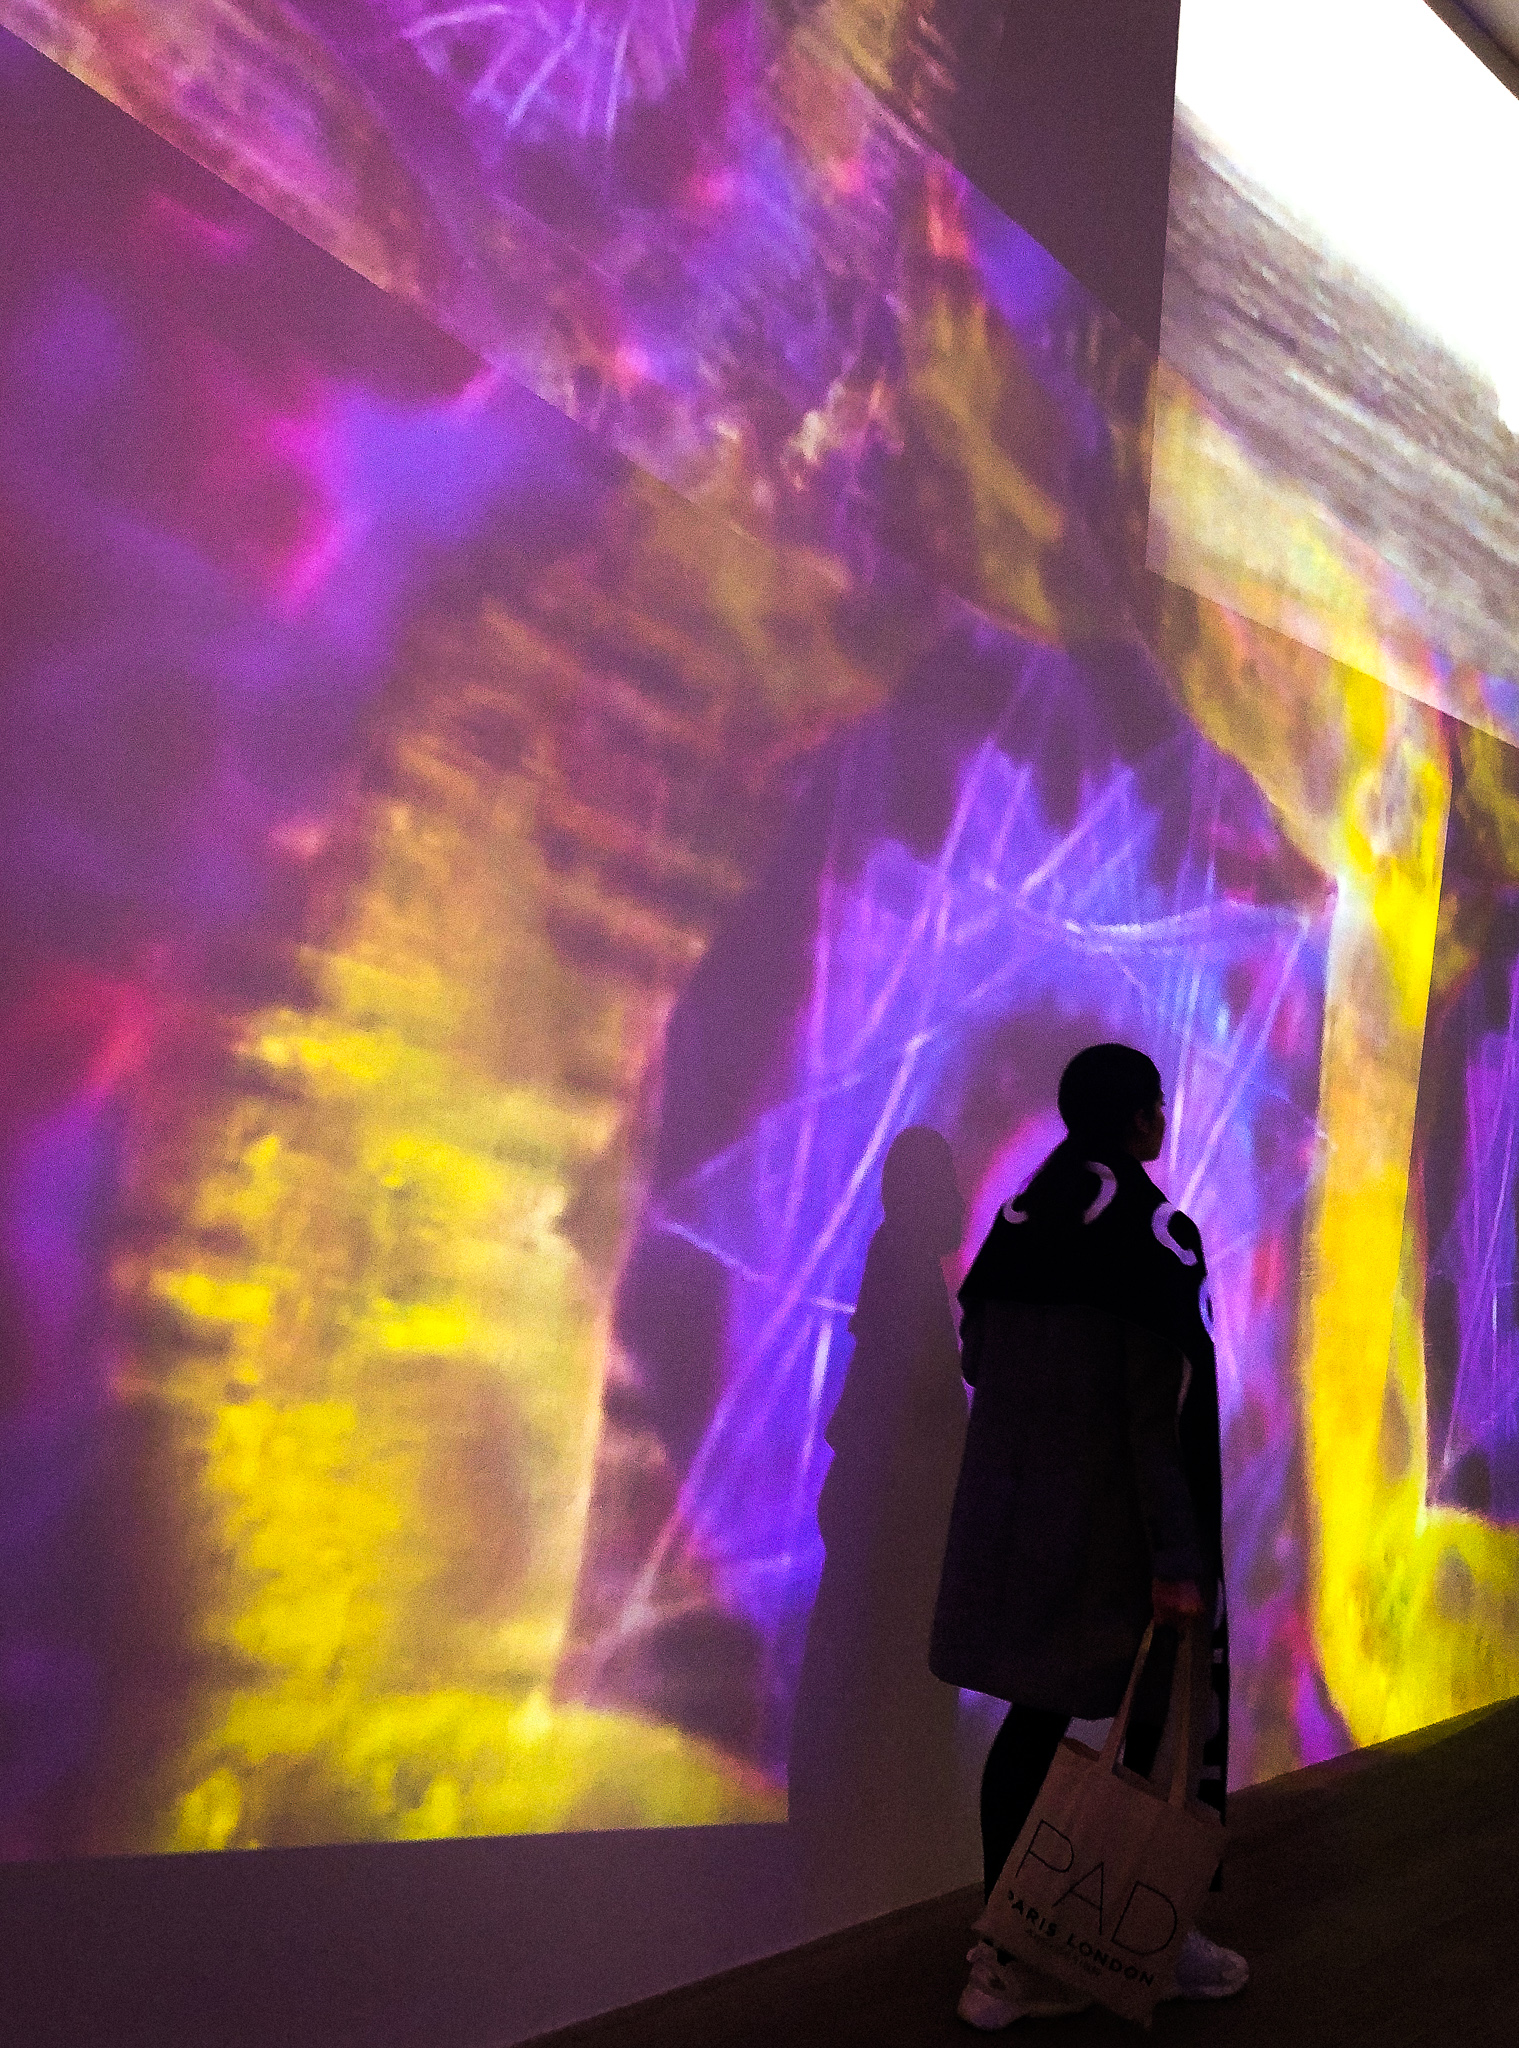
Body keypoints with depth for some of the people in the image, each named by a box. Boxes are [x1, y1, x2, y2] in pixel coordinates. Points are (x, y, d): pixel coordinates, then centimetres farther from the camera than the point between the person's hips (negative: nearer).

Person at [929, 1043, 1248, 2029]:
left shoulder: (1017, 1224, 6)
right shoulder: (1157, 1233, -15)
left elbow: (976, 1358, 13)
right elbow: (1173, 1405, -20)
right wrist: (1179, 1559, -20)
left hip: (1015, 1520, 7)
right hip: (1116, 1530, -7)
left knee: (1037, 1718, 11)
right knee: (1170, 1720, 11)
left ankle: (1009, 1960, 15)